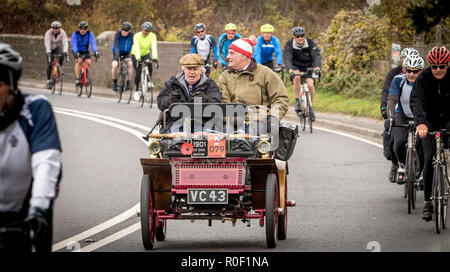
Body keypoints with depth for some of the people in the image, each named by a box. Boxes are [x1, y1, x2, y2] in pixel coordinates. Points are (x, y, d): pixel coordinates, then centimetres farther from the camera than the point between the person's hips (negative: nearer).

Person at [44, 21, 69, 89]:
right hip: (50, 49, -1)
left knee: (61, 56, -31)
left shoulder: (62, 33, -23)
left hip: (58, 48, 1)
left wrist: (65, 51, -49)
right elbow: (47, 43, -37)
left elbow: (65, 43, -33)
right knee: (50, 64, -14)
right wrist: (48, 52, -52)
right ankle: (49, 80, -4)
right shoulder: (48, 33, -26)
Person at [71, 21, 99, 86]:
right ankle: (77, 79, -29)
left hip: (85, 51, 2)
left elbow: (93, 43, -28)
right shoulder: (75, 34, -20)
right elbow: (73, 44, -30)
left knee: (88, 62, -22)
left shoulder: (90, 34, -16)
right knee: (79, 61, -30)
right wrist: (76, 53, -47)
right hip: (77, 51, -2)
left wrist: (95, 52, -44)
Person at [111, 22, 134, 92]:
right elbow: (116, 46, -34)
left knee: (130, 63, -25)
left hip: (126, 52, 1)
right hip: (117, 52, -1)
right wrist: (117, 56, -47)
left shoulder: (132, 35, -23)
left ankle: (128, 82, -12)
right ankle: (114, 82, 1)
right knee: (114, 65, -23)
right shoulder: (118, 33, -27)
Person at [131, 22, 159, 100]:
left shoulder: (152, 36, -19)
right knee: (138, 72, -16)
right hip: (136, 55, -3)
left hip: (146, 54, 3)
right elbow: (137, 48, -38)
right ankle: (137, 90, 0)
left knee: (150, 68, -21)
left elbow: (154, 47, -31)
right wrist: (138, 59, -51)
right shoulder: (137, 36, -26)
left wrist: (155, 58, -46)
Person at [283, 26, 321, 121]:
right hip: (296, 66, -1)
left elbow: (317, 55, -28)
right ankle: (297, 102, -20)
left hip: (308, 67, 1)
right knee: (296, 77, -33)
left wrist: (317, 66, -48)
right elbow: (286, 57, -31)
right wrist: (290, 69, -50)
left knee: (310, 85, -18)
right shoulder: (289, 44, -19)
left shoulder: (310, 43, -18)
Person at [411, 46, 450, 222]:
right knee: (429, 159, -11)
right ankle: (428, 202, -4)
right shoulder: (424, 78, -18)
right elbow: (416, 101, -33)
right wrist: (420, 123, -51)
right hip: (430, 121, -1)